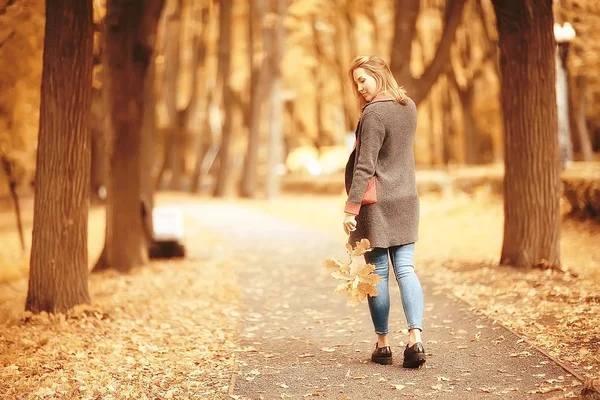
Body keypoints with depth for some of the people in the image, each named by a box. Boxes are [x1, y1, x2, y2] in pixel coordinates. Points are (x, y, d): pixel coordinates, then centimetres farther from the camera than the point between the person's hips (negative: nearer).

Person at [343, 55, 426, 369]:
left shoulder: (374, 114, -15)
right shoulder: (410, 107, 9)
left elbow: (365, 166, -18)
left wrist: (351, 208, -17)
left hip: (376, 202, -6)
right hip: (406, 201, 6)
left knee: (378, 273, 3)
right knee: (405, 269, 4)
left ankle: (382, 343, 11)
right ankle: (415, 339, -9)